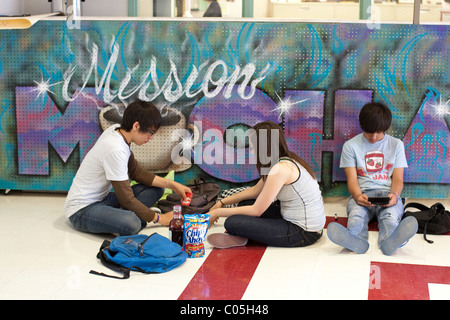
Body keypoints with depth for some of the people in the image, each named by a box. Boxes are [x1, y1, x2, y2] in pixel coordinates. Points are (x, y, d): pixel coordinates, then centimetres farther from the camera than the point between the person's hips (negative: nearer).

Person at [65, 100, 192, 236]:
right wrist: (159, 218, -11)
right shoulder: (115, 149, -27)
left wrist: (171, 184, 4)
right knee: (132, 223, -39)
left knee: (156, 189, 1)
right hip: (81, 209, -11)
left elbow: (136, 172, 12)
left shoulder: (117, 130, 1)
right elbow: (127, 200, -21)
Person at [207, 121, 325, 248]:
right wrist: (222, 202, 20)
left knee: (232, 222, -19)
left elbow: (256, 211, -16)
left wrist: (218, 212, -6)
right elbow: (256, 190, 20)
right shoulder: (287, 161, 8)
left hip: (304, 233, -10)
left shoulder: (281, 168, -21)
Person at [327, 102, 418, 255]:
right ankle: (355, 239, -68)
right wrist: (357, 196, -21)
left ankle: (388, 240, -68)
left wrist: (394, 194, -14)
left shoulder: (396, 144, 16)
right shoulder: (351, 146, 11)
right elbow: (352, 179, 4)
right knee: (356, 214, -37)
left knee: (391, 216, -36)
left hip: (387, 192, 1)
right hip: (362, 193, 0)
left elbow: (398, 178, 11)